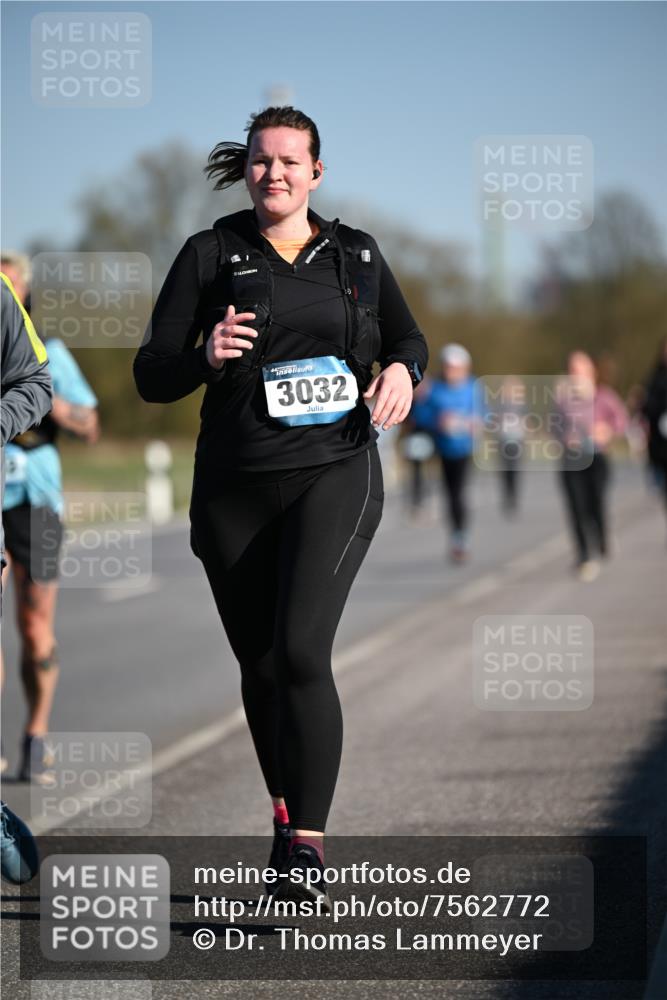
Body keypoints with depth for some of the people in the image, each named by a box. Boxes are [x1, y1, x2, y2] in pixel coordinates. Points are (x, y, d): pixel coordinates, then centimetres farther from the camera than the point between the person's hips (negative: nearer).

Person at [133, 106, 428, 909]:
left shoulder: (357, 255, 7)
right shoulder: (211, 255, 2)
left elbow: (407, 338, 22)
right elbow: (151, 376, 0)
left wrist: (400, 371, -1)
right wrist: (207, 357, -21)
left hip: (334, 474, -1)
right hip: (234, 488, 1)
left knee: (300, 651, -18)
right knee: (259, 664, 10)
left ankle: (309, 843, -14)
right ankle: (284, 810, 34)